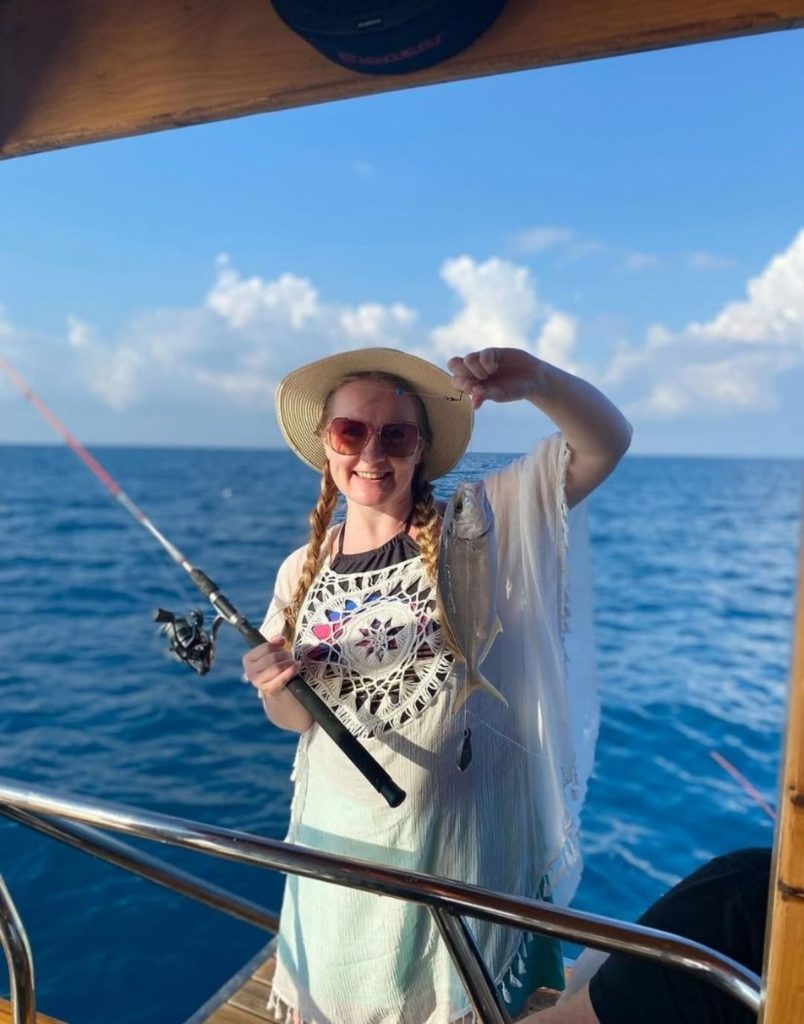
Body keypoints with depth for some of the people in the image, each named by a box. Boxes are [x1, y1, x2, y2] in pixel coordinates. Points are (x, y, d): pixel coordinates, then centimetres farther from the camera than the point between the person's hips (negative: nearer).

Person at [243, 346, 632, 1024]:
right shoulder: (302, 572, -3)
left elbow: (607, 443, -22)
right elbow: (299, 718, 6)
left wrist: (535, 380, -41)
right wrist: (275, 687, -17)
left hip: (460, 835, -2)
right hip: (340, 840, 3)